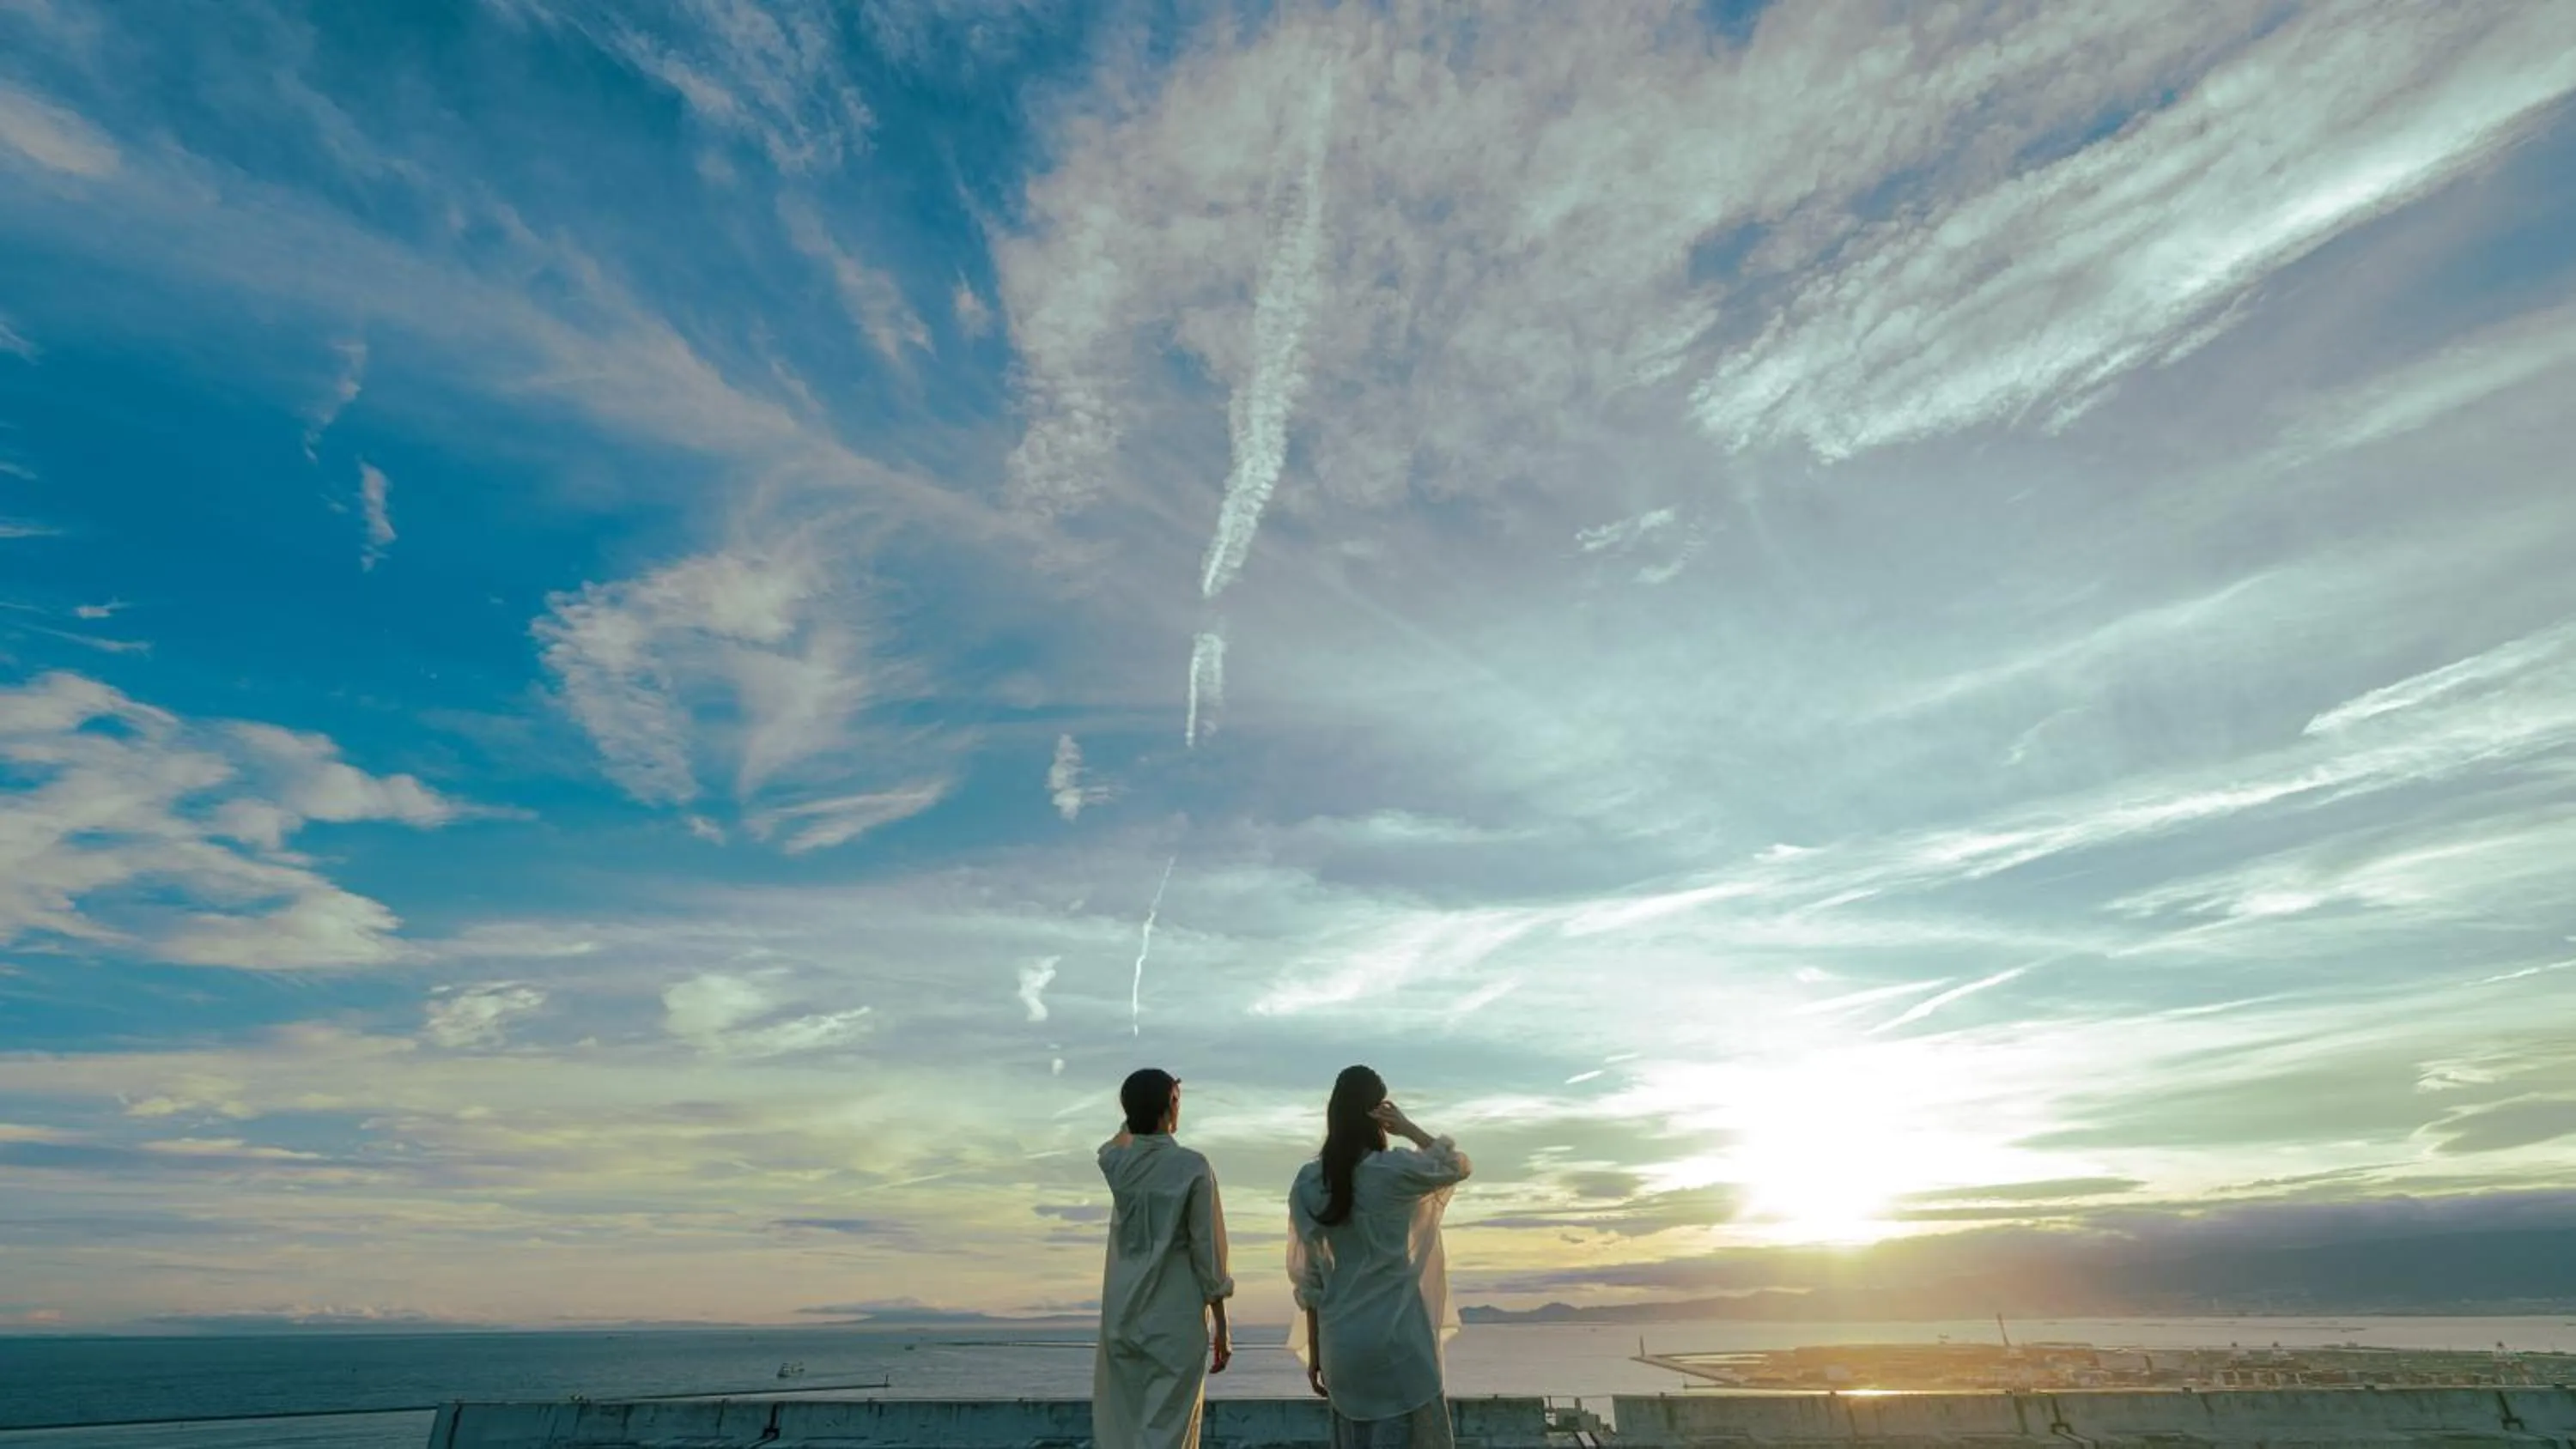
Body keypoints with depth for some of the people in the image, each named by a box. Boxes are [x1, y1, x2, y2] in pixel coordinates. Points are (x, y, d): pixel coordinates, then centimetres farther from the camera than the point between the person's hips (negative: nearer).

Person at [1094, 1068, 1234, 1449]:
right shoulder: (1191, 1167, -13)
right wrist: (1221, 1325, 0)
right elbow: (1207, 1251, -9)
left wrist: (1146, 1102, 25)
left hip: (1122, 1318, 4)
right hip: (1176, 1320, -4)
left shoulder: (1114, 1161, -3)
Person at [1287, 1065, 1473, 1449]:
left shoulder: (1307, 1183, 0)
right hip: (1397, 1342, -5)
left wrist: (1315, 1351, 14)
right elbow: (1459, 1166, 6)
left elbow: (1309, 1280, 6)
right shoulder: (1395, 1170, -13)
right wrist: (1408, 1128, 0)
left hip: (1340, 1345, 5)